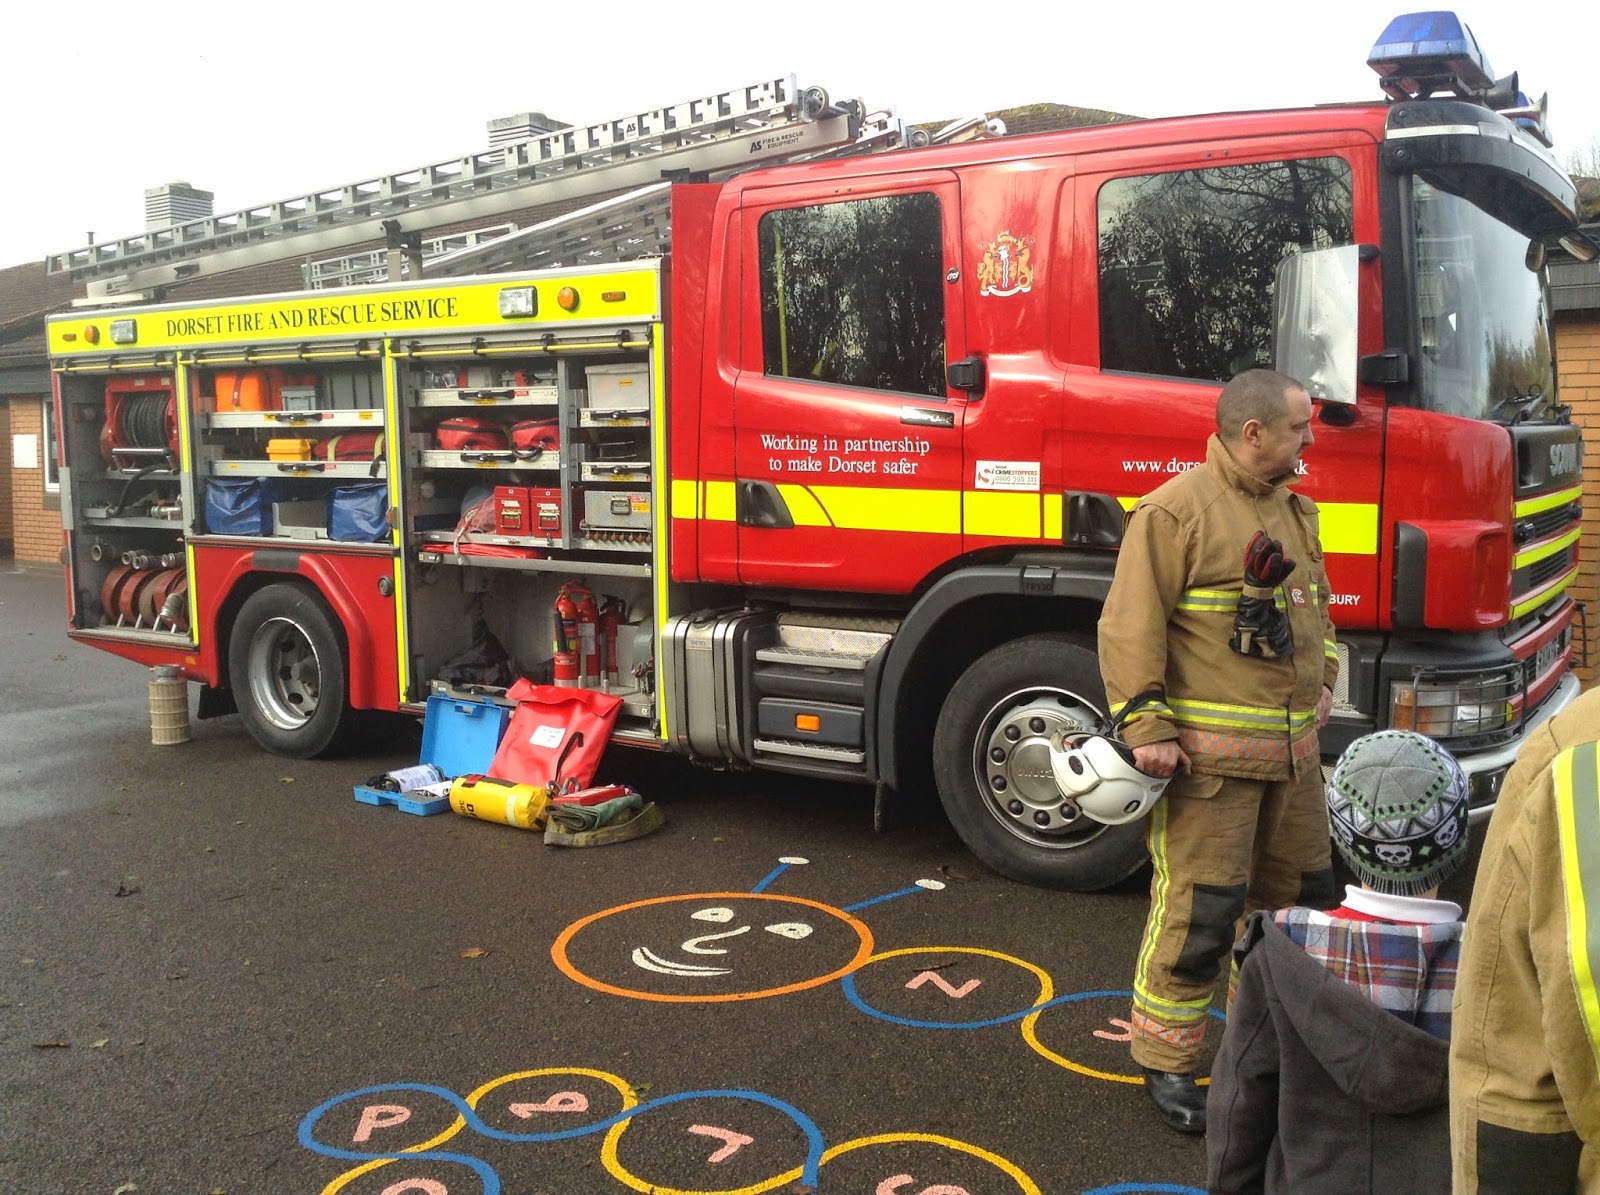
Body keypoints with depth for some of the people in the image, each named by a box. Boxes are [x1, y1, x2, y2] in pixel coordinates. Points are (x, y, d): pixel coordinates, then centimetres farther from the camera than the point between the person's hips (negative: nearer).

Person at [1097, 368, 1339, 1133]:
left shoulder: (1294, 511, 14)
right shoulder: (1177, 511, -13)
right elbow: (1131, 625, -17)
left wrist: (1321, 679, 18)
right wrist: (1146, 727, -20)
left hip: (1291, 748, 9)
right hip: (1209, 753, -8)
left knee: (1298, 892, 18)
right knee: (1198, 910, -4)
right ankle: (1165, 1061, 12)